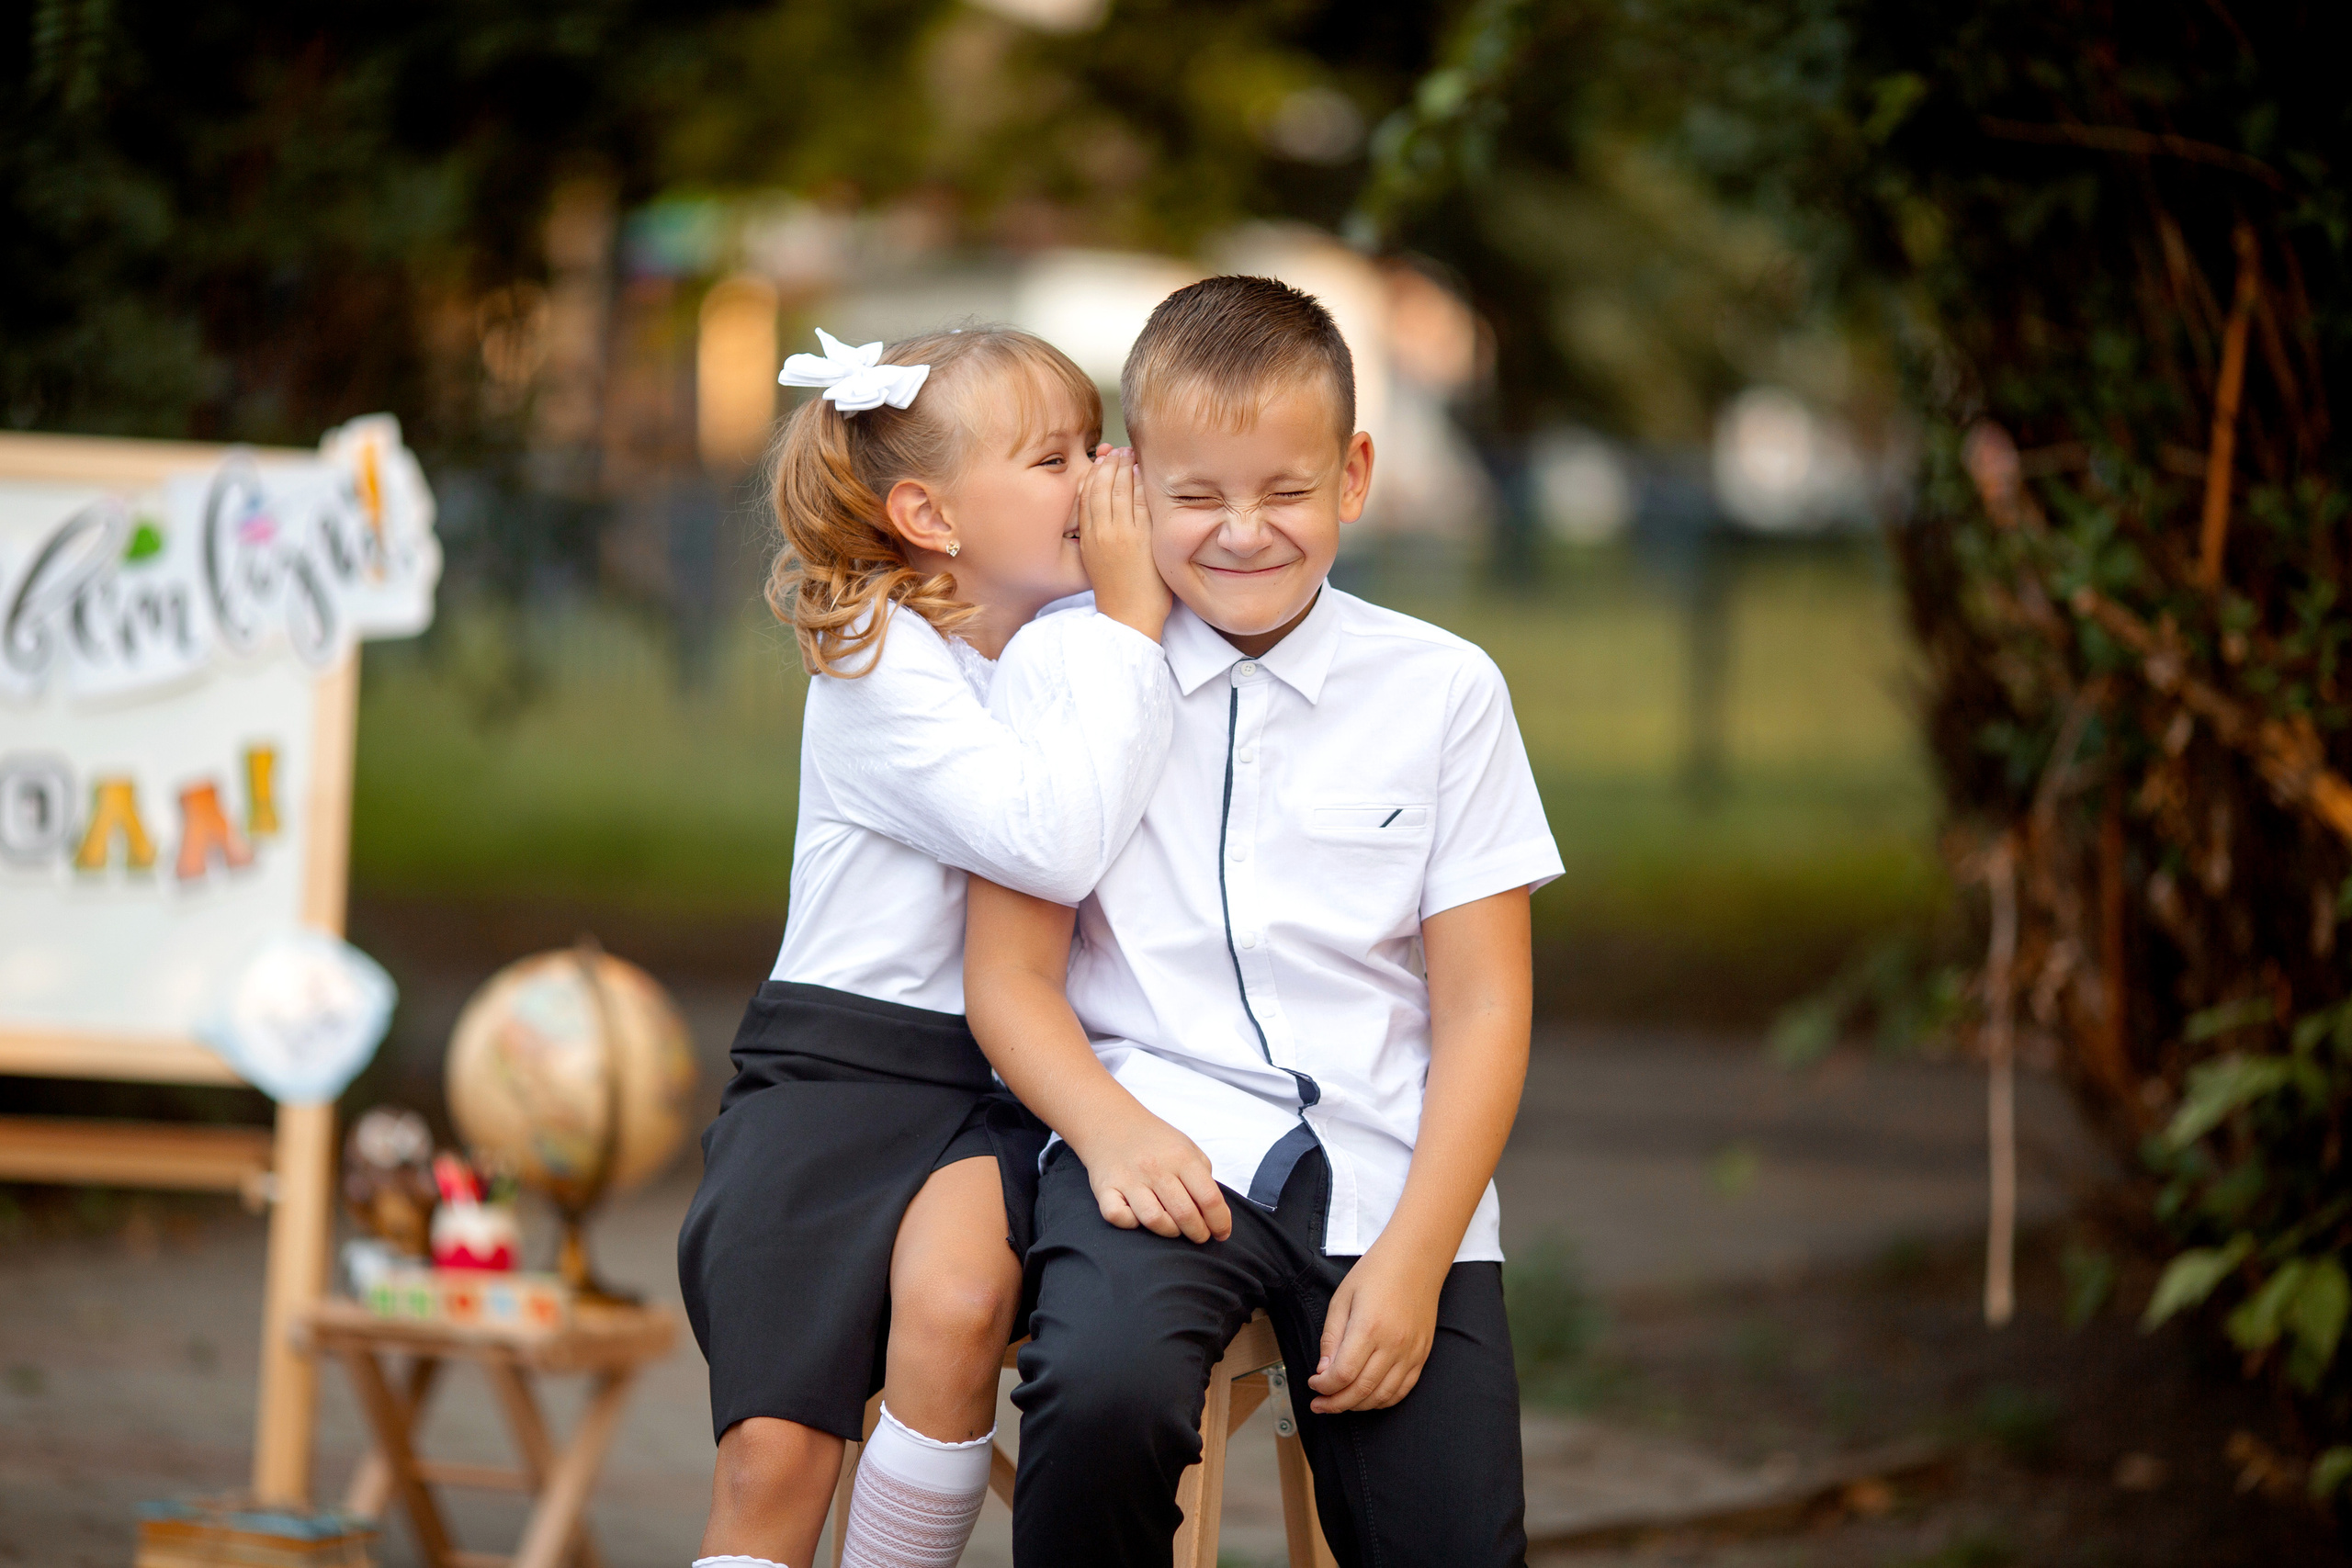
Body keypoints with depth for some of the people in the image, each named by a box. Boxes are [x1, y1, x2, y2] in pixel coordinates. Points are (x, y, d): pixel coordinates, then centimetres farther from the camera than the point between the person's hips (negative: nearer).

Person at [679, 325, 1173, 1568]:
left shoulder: (1081, 634, 9)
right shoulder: (878, 666, -9)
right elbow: (1054, 842, -22)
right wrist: (1129, 624, -17)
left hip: (1006, 1084, 3)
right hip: (838, 1059, -3)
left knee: (953, 1302, -32)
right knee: (772, 1455, -16)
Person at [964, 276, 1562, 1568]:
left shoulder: (1441, 690, 7)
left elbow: (1483, 1006, 5)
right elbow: (1009, 974, 4)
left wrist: (1412, 1258, -6)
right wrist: (1108, 1127, -17)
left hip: (1387, 1159, 2)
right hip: (1164, 1140, -2)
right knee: (1103, 1391, -33)